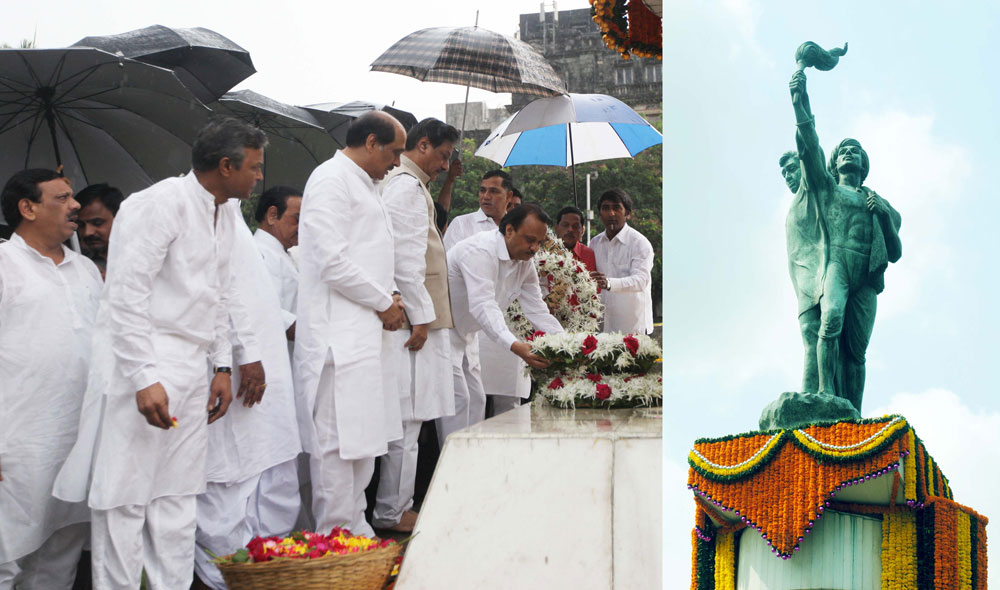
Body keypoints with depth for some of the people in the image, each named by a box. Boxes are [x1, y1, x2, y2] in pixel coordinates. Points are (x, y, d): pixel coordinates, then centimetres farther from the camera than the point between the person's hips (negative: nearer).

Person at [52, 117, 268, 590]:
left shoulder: (223, 216, 16)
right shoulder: (160, 205, -13)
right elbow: (126, 296, -18)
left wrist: (222, 366, 18)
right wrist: (144, 379, -23)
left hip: (189, 373, 9)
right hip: (141, 369, -9)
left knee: (176, 503, 11)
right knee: (125, 500, -5)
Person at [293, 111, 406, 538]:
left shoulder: (363, 185, 22)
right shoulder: (332, 179, -9)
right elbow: (332, 261, -18)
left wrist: (388, 296, 14)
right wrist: (383, 303, -9)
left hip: (367, 333, 10)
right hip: (339, 337, -10)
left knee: (363, 437, 14)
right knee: (338, 441, -8)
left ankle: (356, 532, 23)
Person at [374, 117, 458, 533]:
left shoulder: (412, 186, 22)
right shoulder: (404, 185, -10)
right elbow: (404, 257, -18)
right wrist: (420, 315, -18)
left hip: (421, 318, 11)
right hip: (413, 319, -11)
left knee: (410, 417, 11)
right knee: (407, 417, -7)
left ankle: (397, 506, 17)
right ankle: (391, 512, -2)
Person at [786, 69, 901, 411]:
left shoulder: (878, 203, 30)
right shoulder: (825, 188, 22)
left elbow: (896, 254, 22)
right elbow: (810, 146, 7)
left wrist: (884, 213, 7)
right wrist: (800, 102, -4)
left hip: (866, 276, 3)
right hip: (834, 261, -3)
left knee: (856, 350, -6)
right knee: (831, 318, -30)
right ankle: (826, 396, -35)